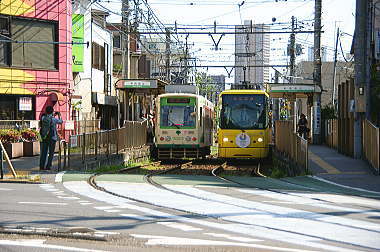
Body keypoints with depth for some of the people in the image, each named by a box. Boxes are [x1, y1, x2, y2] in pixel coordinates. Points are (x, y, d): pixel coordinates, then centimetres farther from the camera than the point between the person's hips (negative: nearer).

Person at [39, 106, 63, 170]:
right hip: (52, 138, -4)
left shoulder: (43, 118, -2)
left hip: (44, 138, 4)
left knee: (43, 152, 9)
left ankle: (41, 166, 7)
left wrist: (53, 115, 31)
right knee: (51, 153, 4)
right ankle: (48, 166, 0)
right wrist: (59, 115, 26)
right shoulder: (54, 119, -11)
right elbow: (61, 122, 9)